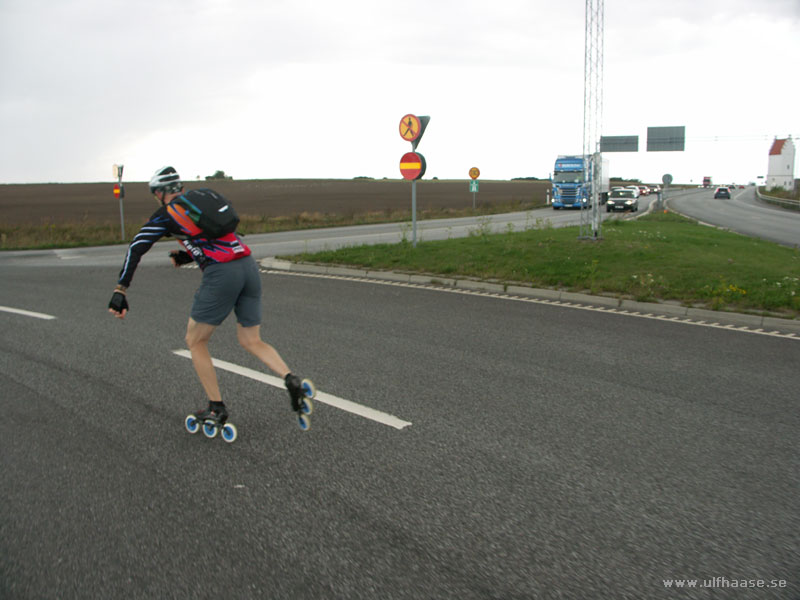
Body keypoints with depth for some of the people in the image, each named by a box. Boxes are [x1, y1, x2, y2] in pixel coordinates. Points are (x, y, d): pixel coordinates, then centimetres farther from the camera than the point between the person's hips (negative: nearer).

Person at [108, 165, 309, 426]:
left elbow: (136, 248, 0)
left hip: (220, 275, -6)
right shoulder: (206, 194, 24)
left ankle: (216, 408, 17)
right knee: (251, 341, 18)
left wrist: (120, 291, 0)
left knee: (195, 341, 15)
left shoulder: (166, 214, 7)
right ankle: (292, 379, -5)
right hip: (249, 266, 6)